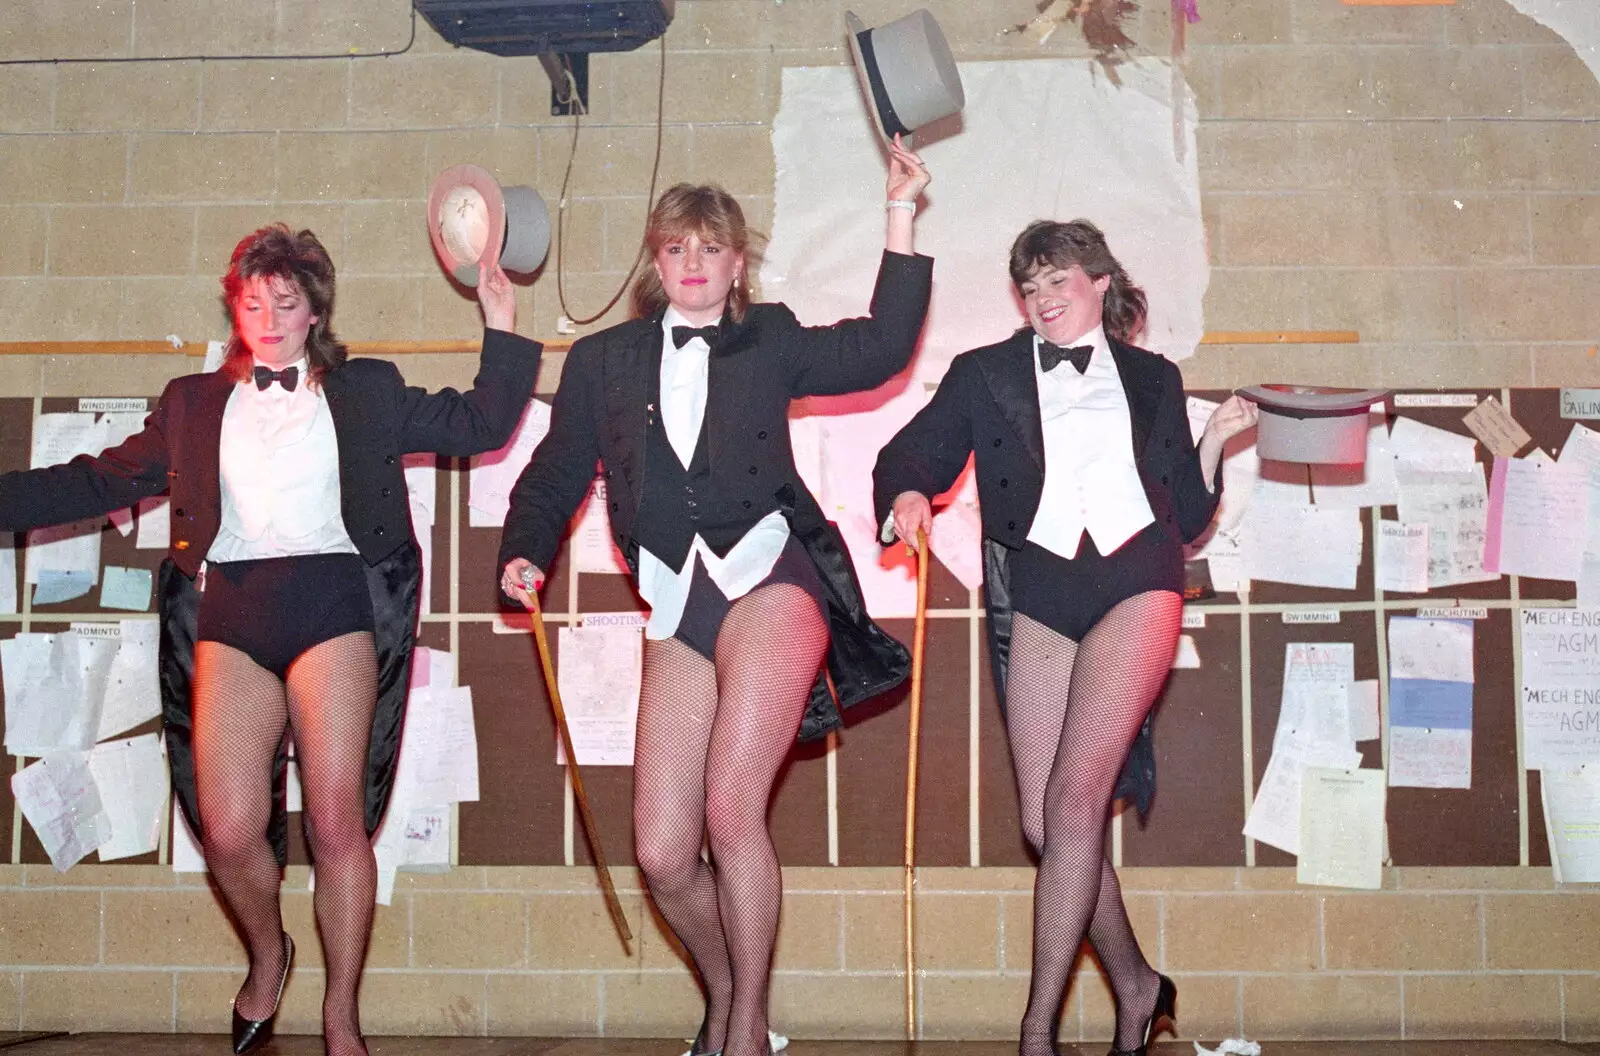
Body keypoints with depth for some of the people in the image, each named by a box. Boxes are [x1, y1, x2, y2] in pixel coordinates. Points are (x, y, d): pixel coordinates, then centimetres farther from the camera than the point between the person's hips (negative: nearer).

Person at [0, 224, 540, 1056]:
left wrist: (502, 333, 7)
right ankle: (267, 955, 24)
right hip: (231, 606, 2)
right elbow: (100, 481, 19)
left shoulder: (366, 392, 17)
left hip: (333, 602, -1)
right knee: (229, 831, -8)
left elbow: (479, 426, 15)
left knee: (337, 822, -6)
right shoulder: (194, 403, 21)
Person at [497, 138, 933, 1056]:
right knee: (663, 855, -3)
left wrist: (901, 218, 1)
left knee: (731, 808, -18)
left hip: (769, 576, -3)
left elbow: (880, 350, 3)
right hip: (680, 607, 3)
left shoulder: (768, 344, 13)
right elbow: (557, 475, 19)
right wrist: (525, 556, 2)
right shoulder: (603, 362, 17)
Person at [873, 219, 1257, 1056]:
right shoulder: (986, 374, 16)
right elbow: (912, 454, 6)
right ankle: (1134, 984, 23)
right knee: (1045, 826, -1)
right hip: (1038, 593, 2)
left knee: (1074, 800, -15)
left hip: (1136, 583, -2)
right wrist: (910, 493, -15)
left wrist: (1214, 440, 2)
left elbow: (1187, 516, 17)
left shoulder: (1153, 379, 17)